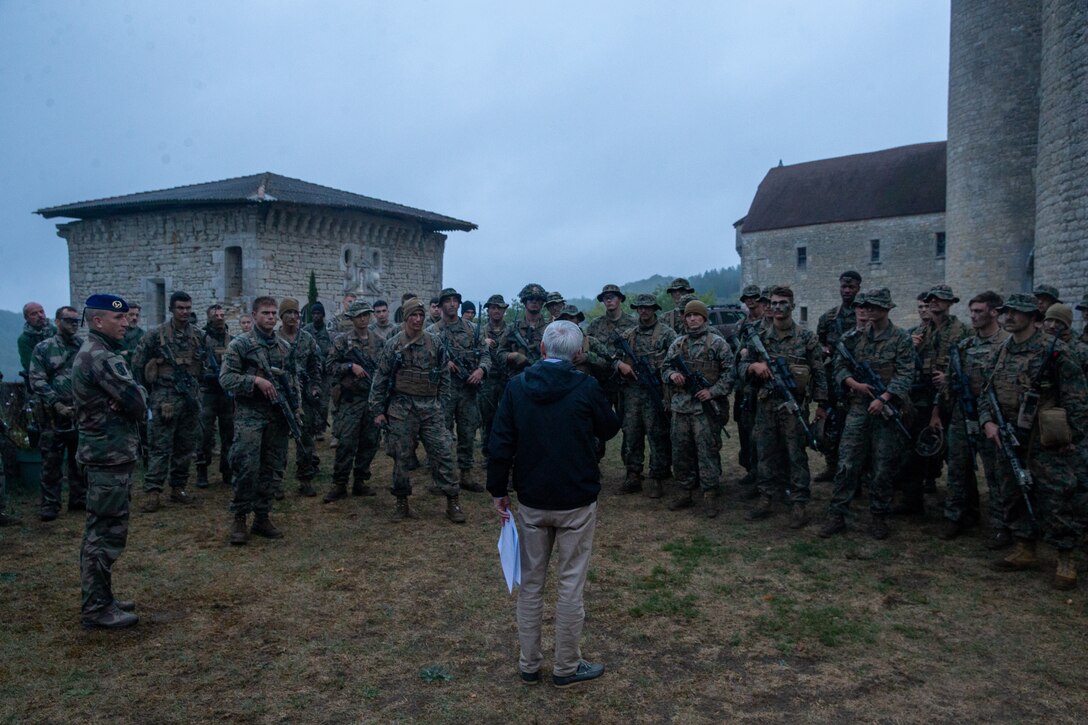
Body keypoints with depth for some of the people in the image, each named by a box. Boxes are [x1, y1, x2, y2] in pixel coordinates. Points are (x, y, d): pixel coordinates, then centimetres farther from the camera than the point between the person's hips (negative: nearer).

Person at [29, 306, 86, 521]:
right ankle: (50, 504, 8)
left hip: (82, 413, 3)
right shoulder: (43, 348, -1)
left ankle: (79, 499, 21)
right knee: (52, 461, 1)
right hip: (53, 415, -3)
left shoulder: (85, 347, 8)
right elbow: (37, 382, -6)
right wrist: (57, 405, -15)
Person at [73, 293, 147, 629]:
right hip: (111, 454, -11)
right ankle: (97, 608, 3)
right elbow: (138, 402, -21)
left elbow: (131, 398, 13)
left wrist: (128, 401, -7)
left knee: (100, 530, 16)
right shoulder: (102, 357, -18)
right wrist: (134, 401, -1)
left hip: (103, 452, 11)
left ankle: (99, 599, 26)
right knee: (107, 531, -4)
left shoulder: (90, 352, 16)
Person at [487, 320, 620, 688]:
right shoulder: (586, 388, -12)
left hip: (531, 502, 3)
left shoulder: (517, 386, -4)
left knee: (530, 583, 15)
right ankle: (566, 667, 20)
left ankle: (529, 665, 25)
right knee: (571, 583, 9)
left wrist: (498, 490, 5)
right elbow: (610, 429, 4)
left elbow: (499, 443, -4)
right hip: (577, 503, -2)